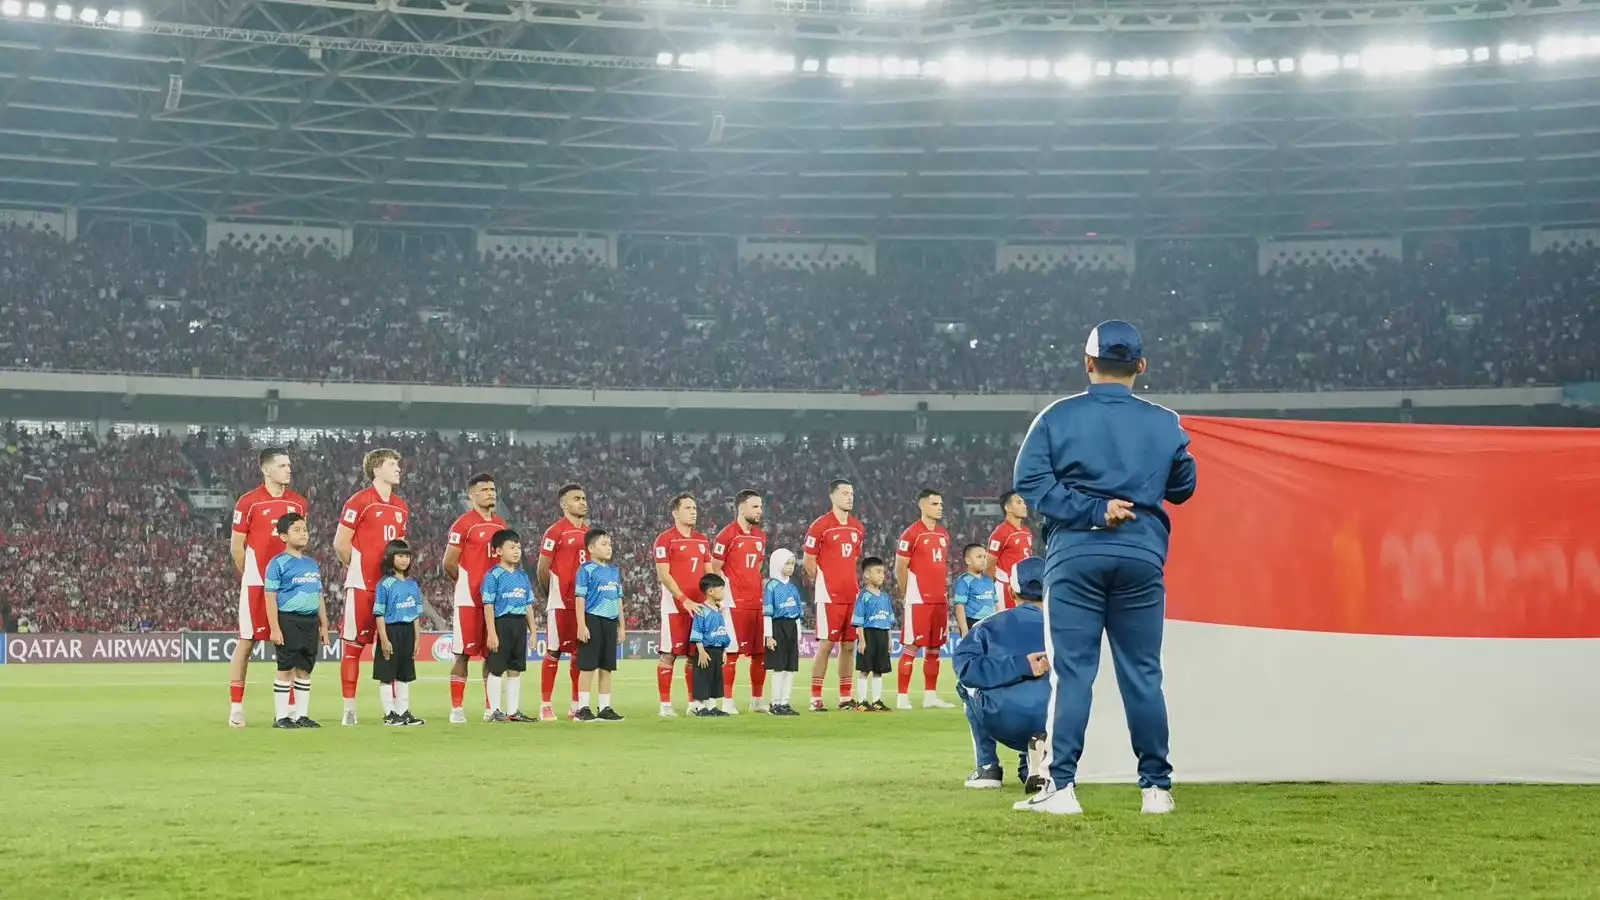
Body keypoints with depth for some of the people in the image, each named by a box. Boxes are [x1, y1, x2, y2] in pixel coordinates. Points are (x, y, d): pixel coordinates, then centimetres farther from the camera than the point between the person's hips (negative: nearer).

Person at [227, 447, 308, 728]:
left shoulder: (298, 503, 8)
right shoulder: (249, 502, -4)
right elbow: (236, 546, 0)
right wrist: (250, 577, 3)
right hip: (256, 583, -4)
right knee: (246, 641, -2)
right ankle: (236, 708, 3)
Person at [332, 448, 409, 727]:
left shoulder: (401, 507, 15)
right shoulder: (359, 502, -6)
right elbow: (340, 544, -5)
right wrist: (361, 568, 3)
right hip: (362, 586, -6)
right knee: (354, 645, -3)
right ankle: (350, 709, 0)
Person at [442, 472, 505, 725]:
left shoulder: (500, 524, 13)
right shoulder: (463, 524, -7)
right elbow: (449, 564, -7)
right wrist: (469, 582, 3)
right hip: (469, 599, -6)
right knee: (463, 653, -4)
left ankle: (490, 707, 13)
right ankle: (456, 709, -2)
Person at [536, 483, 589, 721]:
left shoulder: (588, 531, 14)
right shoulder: (555, 531, -8)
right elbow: (542, 570, -6)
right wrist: (550, 595, 4)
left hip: (584, 601, 6)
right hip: (561, 602, -6)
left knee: (580, 652, 8)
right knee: (554, 652, -3)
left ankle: (575, 704, 15)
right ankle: (546, 705, 1)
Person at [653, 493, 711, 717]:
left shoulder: (702, 540, 15)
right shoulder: (665, 539, -5)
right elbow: (663, 575, -11)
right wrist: (684, 600, -16)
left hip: (698, 605, 6)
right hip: (674, 605, -6)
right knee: (669, 654, -5)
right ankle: (665, 705, -3)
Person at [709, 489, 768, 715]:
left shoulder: (760, 536, 14)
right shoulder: (727, 535, -9)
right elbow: (714, 570, -8)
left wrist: (758, 590, 15)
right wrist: (726, 595, -12)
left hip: (757, 601, 7)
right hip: (735, 603, -7)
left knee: (761, 653, 8)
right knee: (733, 651, -4)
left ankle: (757, 700, 18)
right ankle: (727, 700, 1)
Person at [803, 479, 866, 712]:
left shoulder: (857, 527, 12)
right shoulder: (820, 526, -8)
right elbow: (808, 561, -4)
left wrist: (848, 580, 14)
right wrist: (823, 583, 1)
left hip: (852, 594, 6)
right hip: (829, 596, -6)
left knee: (849, 645, 8)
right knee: (826, 645, -7)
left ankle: (845, 697, 14)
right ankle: (816, 699, -3)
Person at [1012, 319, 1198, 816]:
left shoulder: (1059, 416, 0)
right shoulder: (1165, 424, 5)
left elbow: (1030, 480, -9)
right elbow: (1183, 487, 14)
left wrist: (1091, 510, -11)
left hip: (1075, 556, -1)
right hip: (1142, 557, 2)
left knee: (1071, 673, 0)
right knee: (1143, 676, 8)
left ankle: (1062, 786, -4)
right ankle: (1156, 787, 11)